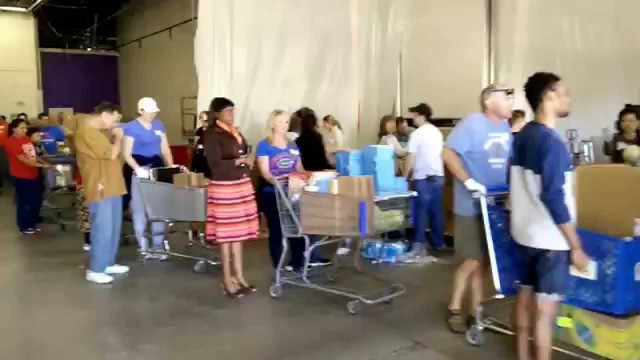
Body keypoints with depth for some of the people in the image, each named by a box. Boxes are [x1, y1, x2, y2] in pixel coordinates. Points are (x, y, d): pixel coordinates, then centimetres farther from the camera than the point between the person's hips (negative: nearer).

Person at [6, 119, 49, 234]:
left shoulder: (27, 139, 8)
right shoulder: (12, 142, -16)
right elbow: (23, 159, -22)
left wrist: (44, 162, 2)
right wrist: (41, 165, -23)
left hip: (33, 175, 8)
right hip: (21, 177, -8)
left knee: (36, 201, 13)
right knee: (23, 202, 4)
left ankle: (32, 224, 28)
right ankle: (24, 227, 17)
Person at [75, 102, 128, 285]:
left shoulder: (100, 131, 16)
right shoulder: (87, 131, -16)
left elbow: (112, 152, 22)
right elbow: (111, 154, -19)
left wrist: (114, 136, 10)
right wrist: (118, 138, -4)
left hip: (112, 187, 10)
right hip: (100, 188, -10)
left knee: (114, 228, 14)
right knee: (103, 229, -7)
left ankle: (108, 263, 25)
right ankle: (94, 270, 2)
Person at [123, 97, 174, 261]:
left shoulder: (159, 126, 9)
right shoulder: (131, 128, -6)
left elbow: (165, 150, 11)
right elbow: (127, 154, -10)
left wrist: (171, 167, -3)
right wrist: (138, 169, -25)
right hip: (139, 171, -5)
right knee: (140, 210, 1)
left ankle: (158, 246, 14)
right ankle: (143, 248, 8)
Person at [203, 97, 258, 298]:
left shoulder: (236, 132, 13)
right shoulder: (212, 135, -10)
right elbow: (215, 165, -17)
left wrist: (247, 161, 9)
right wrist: (239, 161, -13)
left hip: (242, 185, 7)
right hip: (224, 187, -7)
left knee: (239, 232, 11)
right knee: (226, 234, 0)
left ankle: (239, 276, 20)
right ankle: (227, 280, 10)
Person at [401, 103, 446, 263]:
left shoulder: (417, 134, -11)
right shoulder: (437, 132, 12)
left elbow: (412, 159, -12)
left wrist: (405, 176, -2)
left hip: (423, 177, -7)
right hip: (438, 176, 7)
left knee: (421, 211, -4)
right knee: (436, 210, 12)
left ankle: (419, 246, -5)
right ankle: (439, 242, 20)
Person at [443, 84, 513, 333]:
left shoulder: (505, 127, 8)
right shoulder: (473, 123, -12)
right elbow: (448, 153, -19)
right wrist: (469, 181, -24)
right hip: (472, 206, -7)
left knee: (485, 259, 14)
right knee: (472, 260, -2)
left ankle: (476, 307, 27)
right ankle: (454, 309, 15)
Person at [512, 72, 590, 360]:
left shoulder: (522, 136, 7)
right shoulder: (551, 141, -20)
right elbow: (554, 198, -23)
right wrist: (576, 246, -18)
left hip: (524, 232, 9)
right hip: (549, 239, -8)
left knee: (525, 298, 16)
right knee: (545, 310, 1)